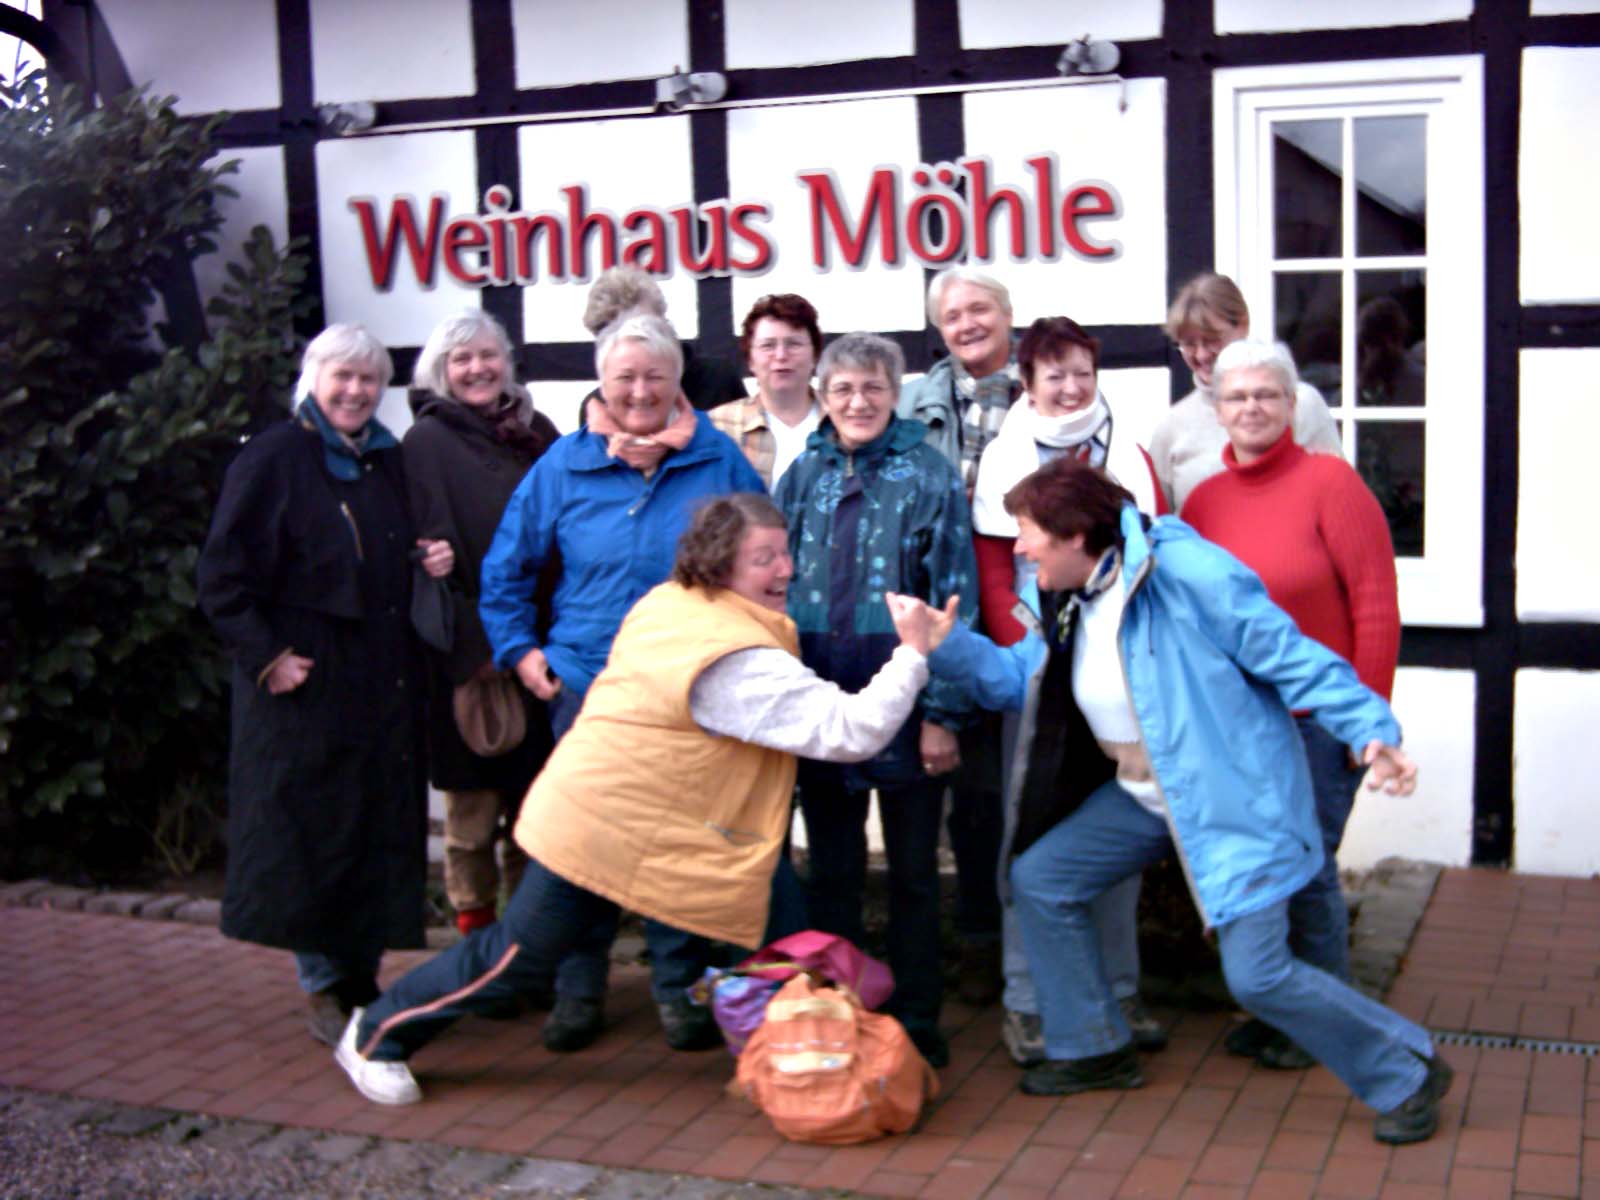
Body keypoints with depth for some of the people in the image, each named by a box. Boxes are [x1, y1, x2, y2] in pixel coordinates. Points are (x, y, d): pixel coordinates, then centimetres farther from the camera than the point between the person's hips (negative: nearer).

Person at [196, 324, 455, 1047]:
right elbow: (223, 578, -9)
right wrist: (266, 656, -16)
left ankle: (361, 979, 19)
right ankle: (324, 987, 11)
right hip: (306, 686, -6)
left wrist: (432, 562, 4)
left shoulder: (388, 460, 13)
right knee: (314, 832, -1)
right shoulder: (271, 460, -6)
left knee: (381, 830, 8)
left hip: (384, 684, 6)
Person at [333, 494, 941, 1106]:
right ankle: (375, 1037, 22)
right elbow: (849, 730, -29)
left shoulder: (670, 601, 0)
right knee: (515, 956, 5)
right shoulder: (735, 663, -27)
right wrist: (914, 656, -26)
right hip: (602, 831, -9)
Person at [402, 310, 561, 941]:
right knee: (474, 811, 2)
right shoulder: (427, 442, -2)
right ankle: (476, 929, 14)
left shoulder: (536, 432, 12)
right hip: (468, 655, -4)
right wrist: (473, 645, -13)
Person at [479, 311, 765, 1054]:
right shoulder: (563, 465, 3)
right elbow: (507, 567, 11)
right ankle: (578, 992, 20)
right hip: (586, 684, 1)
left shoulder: (719, 461, 2)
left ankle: (680, 990, 19)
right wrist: (519, 650, 3)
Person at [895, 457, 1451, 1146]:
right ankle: (1094, 1050, 26)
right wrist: (949, 646, -3)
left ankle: (1409, 1075, 9)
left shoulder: (1184, 572, -22)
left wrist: (1371, 732, -25)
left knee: (1257, 974, -14)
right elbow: (1020, 676, 13)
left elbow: (1291, 657, -20)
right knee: (1039, 880, 10)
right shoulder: (1072, 606, 5)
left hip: (1235, 798, -9)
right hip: (1145, 797, 9)